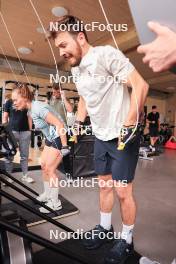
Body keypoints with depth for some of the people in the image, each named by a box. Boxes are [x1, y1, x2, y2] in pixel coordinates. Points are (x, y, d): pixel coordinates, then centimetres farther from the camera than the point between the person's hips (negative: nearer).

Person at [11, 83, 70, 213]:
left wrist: (64, 146, -27)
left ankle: (55, 203, 10)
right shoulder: (30, 109, 6)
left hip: (59, 138, -10)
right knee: (44, 166, 14)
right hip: (51, 138, 10)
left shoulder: (38, 108, -24)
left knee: (50, 169, -5)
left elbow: (59, 124, -28)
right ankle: (47, 194, 33)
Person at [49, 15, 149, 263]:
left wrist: (129, 126, -23)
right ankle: (105, 228, 40)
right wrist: (77, 125, 16)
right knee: (104, 185, 18)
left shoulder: (106, 54, -15)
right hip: (100, 138, 8)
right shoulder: (75, 69, 10)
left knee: (123, 191, 4)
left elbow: (140, 85, -20)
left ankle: (127, 240, 29)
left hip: (123, 137, -7)